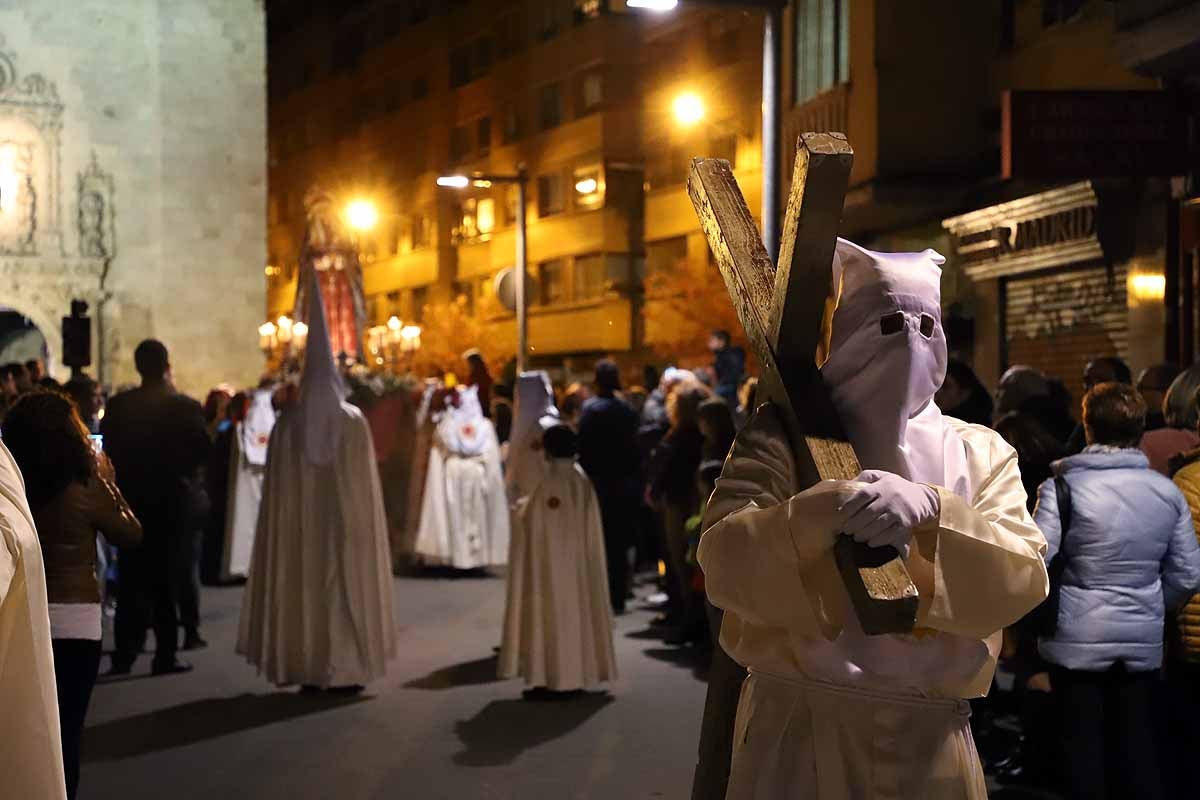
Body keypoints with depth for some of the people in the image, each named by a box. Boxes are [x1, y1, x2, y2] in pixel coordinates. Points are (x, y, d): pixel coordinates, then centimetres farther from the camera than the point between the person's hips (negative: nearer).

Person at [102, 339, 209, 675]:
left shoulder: (118, 406, -4)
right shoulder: (186, 407, -11)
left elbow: (110, 453, -3)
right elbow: (201, 452, -9)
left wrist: (120, 490, 11)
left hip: (132, 500, 2)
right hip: (175, 502, -2)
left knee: (132, 581, 9)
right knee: (168, 581, 6)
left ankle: (124, 655, 6)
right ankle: (165, 656, 6)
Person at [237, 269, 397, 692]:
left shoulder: (287, 423, -3)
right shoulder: (354, 420, -5)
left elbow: (278, 488, -1)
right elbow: (364, 483, -4)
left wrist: (286, 523, 9)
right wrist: (362, 523, 6)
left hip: (299, 526, 1)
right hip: (346, 525, -1)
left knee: (302, 590, 8)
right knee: (346, 588, 5)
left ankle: (308, 669, 8)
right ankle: (346, 669, 3)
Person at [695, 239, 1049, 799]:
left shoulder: (981, 455, 6)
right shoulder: (782, 436, -1)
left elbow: (1020, 577, -10)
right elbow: (725, 562, -14)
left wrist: (930, 512, -27)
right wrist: (822, 511, -31)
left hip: (930, 742, 2)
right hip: (800, 732, -2)